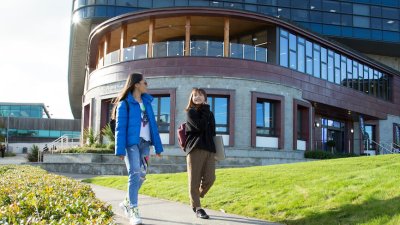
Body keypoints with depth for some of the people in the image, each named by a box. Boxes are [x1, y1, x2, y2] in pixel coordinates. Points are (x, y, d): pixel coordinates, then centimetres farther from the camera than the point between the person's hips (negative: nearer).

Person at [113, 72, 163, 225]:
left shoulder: (147, 102, 14)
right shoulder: (124, 104, -4)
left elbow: (152, 125, 13)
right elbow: (120, 127, -9)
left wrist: (158, 146, 10)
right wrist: (120, 149, -17)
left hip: (145, 143, 6)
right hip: (132, 143, -6)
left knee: (142, 175, 11)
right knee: (135, 175, -10)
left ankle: (127, 203, 29)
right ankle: (133, 211, -4)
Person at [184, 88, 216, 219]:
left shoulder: (210, 114, 22)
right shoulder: (190, 112, 4)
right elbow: (200, 126, -12)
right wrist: (206, 110, 0)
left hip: (209, 149, 5)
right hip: (195, 149, -5)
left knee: (210, 178, -4)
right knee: (194, 180, -4)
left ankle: (196, 197, 21)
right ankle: (197, 208, 4)